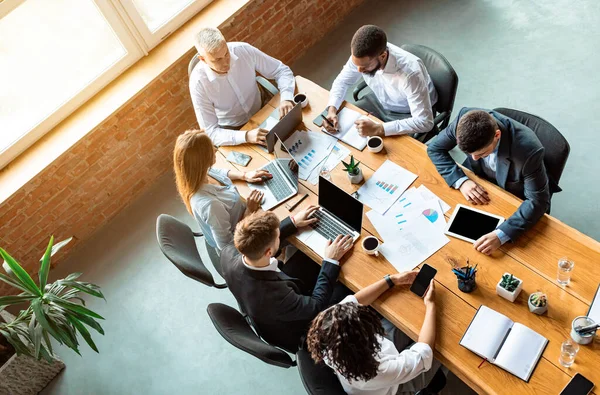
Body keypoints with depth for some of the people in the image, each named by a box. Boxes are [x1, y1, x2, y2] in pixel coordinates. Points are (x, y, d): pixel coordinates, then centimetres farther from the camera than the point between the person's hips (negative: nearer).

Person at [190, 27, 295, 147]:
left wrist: (286, 98, -29)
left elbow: (281, 70, -8)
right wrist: (246, 136, -39)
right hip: (233, 131, -2)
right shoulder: (198, 82, -25)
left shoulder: (244, 50, -19)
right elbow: (210, 133, -23)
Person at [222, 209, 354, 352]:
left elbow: (260, 241, -5)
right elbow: (316, 306, -25)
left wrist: (293, 222, 0)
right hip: (292, 334, -5)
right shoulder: (274, 296, -45)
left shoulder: (228, 253, -28)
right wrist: (331, 261, -19)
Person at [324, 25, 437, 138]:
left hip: (410, 114, -5)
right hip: (381, 103, 5)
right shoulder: (361, 56, -24)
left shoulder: (411, 72, -40)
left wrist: (378, 129, -45)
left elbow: (425, 122, -40)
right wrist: (332, 109, -24)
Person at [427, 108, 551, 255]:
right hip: (476, 183, 4)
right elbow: (435, 148, -13)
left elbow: (538, 200, -30)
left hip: (514, 200, -4)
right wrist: (461, 181, -28)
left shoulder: (528, 148, -37)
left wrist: (501, 234, -43)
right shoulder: (465, 119, -28)